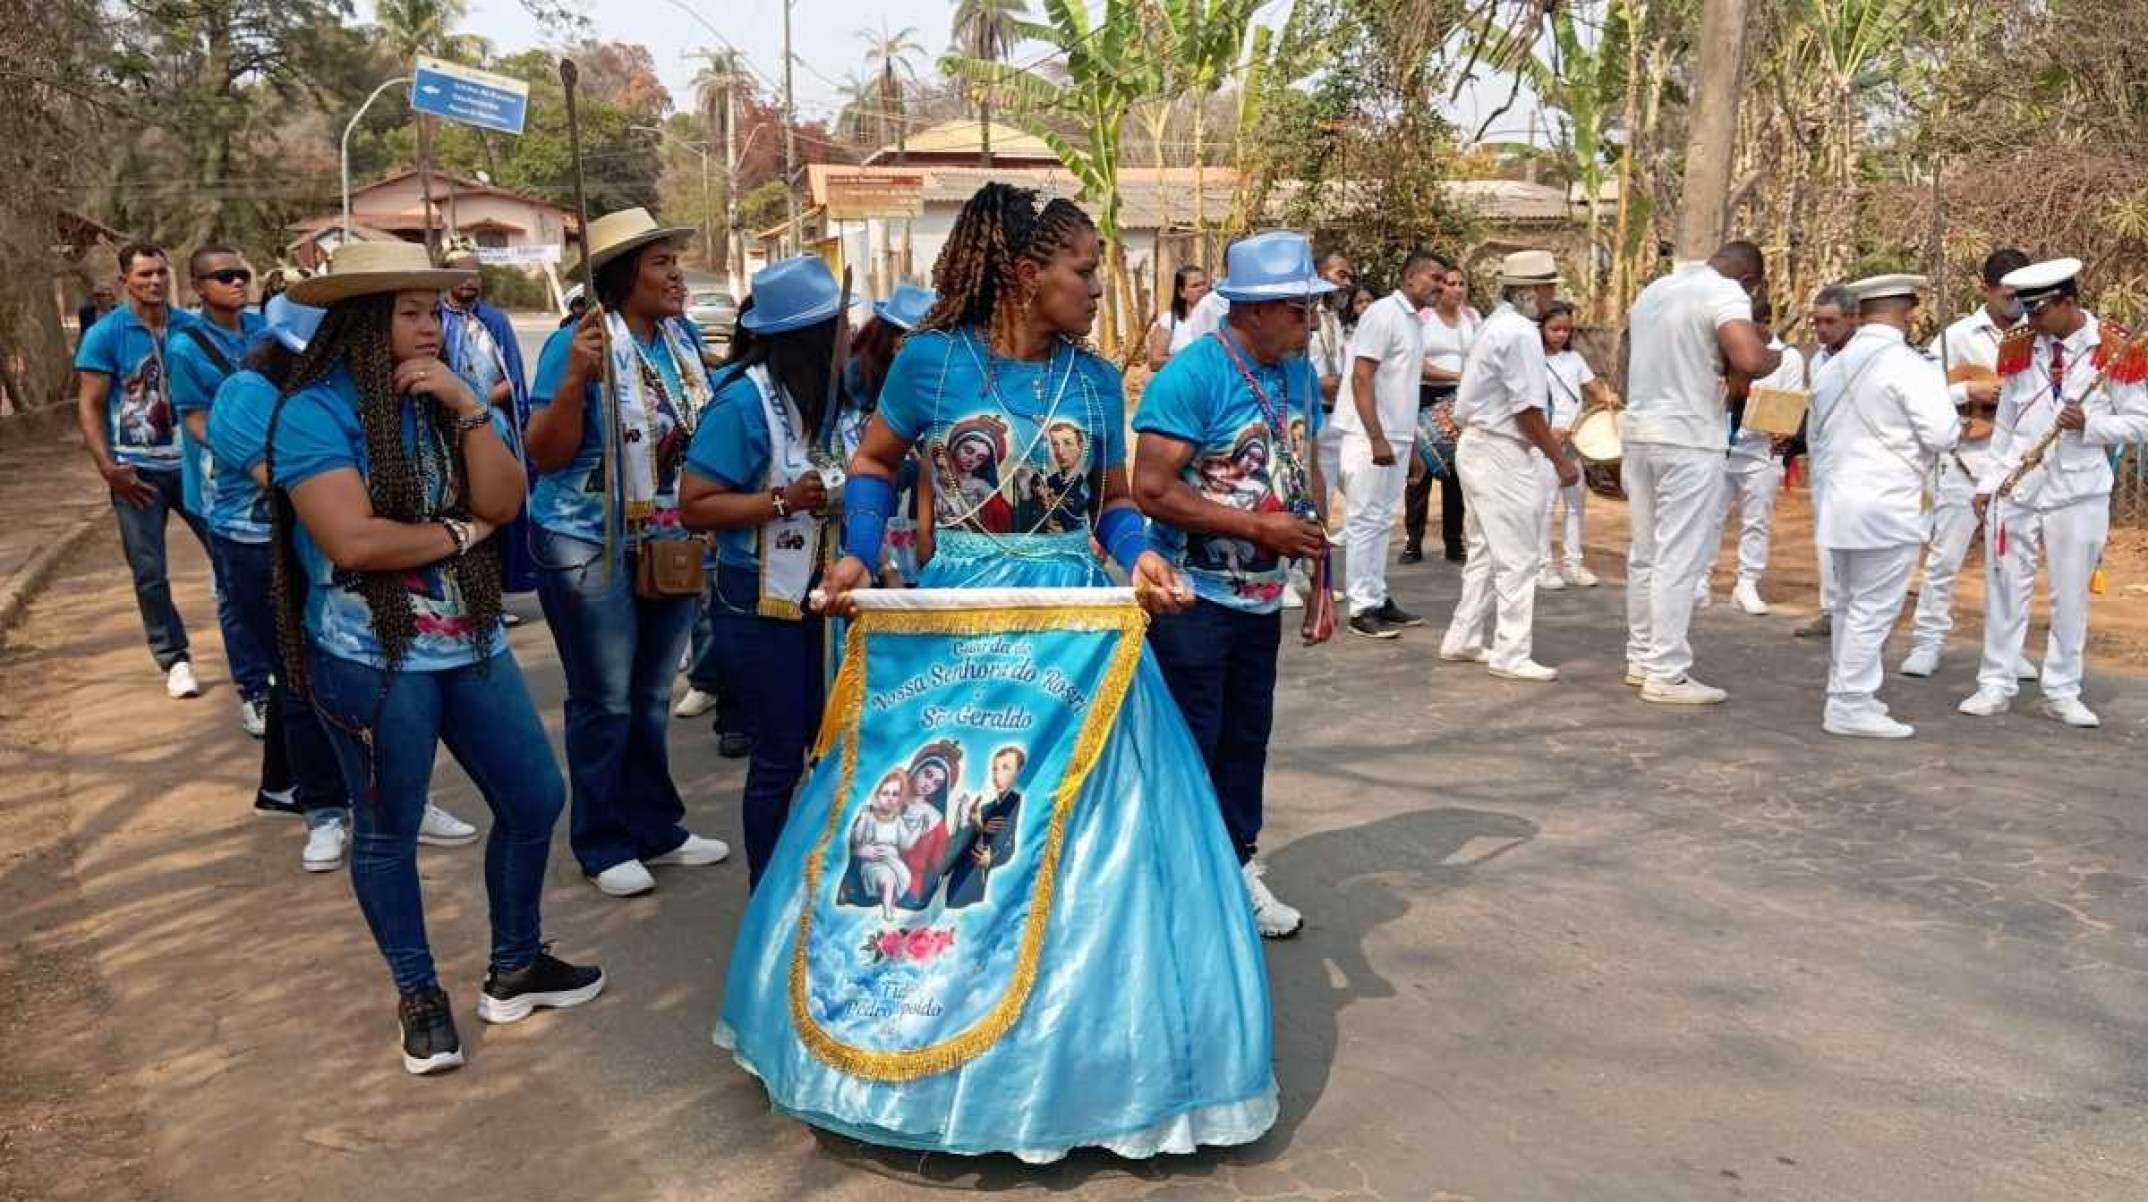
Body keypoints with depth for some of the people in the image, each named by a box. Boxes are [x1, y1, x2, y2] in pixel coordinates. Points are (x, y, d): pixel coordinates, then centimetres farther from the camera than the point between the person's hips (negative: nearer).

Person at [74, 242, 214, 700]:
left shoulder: (191, 326, 2)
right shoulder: (105, 333, -5)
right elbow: (88, 406, -6)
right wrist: (108, 469, -14)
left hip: (193, 462, 2)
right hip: (138, 470, -2)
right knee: (149, 572, 4)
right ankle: (174, 659, 16)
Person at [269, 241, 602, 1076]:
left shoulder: (444, 401, 6)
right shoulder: (315, 412, -13)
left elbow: (504, 502, -6)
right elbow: (353, 540, -24)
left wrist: (469, 408, -16)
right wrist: (459, 532, -11)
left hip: (470, 643, 6)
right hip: (369, 659, -6)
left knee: (535, 800, 10)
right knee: (387, 830, 8)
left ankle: (515, 967, 30)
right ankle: (418, 995, 28)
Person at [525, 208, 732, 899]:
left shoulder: (683, 336, 5)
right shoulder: (578, 342, -15)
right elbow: (546, 455, -18)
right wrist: (575, 379, -30)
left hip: (672, 543, 7)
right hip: (593, 547, -6)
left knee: (653, 696, 16)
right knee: (605, 702, 2)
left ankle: (656, 828, 27)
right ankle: (603, 846, 15)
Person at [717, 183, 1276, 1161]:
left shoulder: (1096, 380, 2)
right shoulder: (930, 360, -6)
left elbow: (1112, 504, 9)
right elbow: (873, 466, 5)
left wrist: (1140, 559, -12)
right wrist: (857, 555, -11)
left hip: (1075, 624, 2)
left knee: (1076, 834, 5)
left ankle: (1071, 1044, 23)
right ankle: (919, 1027, 30)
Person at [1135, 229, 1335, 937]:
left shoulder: (1298, 373, 5)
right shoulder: (1192, 376, -19)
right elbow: (1152, 490, -24)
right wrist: (1260, 527, -21)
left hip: (1263, 597, 7)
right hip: (1195, 596, -7)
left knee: (1246, 738, 17)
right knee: (1191, 742, 1)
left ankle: (1238, 865, 31)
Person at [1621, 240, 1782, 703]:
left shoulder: (1655, 288, 16)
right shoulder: (1726, 293, -9)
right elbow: (1749, 361, -25)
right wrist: (1774, 356, -4)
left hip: (1640, 433, 8)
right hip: (1689, 441, -8)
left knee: (1645, 554, 13)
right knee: (1679, 560, -4)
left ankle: (1642, 658, 20)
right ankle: (1667, 674, -2)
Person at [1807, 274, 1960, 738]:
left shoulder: (1832, 367, 11)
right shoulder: (1910, 365, -12)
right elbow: (1941, 435, -16)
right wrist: (1955, 424, 5)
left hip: (1835, 503, 8)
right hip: (1888, 506, -8)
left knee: (1848, 604, 17)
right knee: (1874, 609, -2)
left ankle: (1843, 692, 23)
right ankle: (1851, 706, 0)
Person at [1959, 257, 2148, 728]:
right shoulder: (2020, 349, 5)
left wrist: (2090, 424, -19)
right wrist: (1988, 482, 6)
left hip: (2079, 494, -2)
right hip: (2015, 491, 2)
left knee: (2070, 595, 5)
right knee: (2005, 587, 5)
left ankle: (2062, 693, 15)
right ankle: (1996, 686, 14)